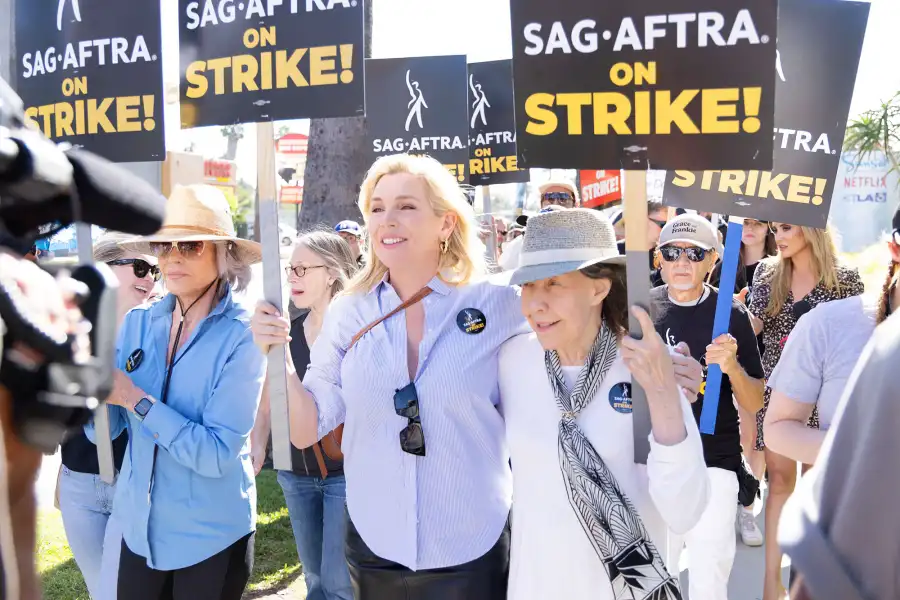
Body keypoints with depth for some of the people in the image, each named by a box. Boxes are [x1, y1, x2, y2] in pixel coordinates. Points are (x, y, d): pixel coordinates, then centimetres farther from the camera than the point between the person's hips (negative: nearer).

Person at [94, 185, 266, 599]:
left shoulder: (243, 336, -18)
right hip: (139, 526, 4)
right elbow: (104, 428, -1)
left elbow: (218, 453, -22)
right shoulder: (138, 324, -3)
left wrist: (136, 399, -24)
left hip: (211, 535, -4)